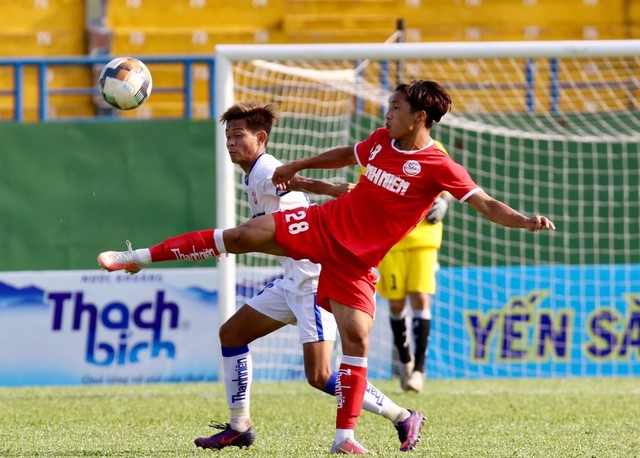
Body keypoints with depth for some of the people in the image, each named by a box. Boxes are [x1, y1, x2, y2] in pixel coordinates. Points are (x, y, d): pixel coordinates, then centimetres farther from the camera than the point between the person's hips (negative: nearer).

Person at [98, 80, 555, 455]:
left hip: (356, 261, -4)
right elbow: (345, 155, 24)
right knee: (243, 236, -8)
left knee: (357, 341, -12)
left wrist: (525, 221, -37)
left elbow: (487, 205, -19)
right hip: (323, 225, 4)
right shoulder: (381, 141, 3)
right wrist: (296, 167, 32)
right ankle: (137, 257, 1)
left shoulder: (440, 168, -14)